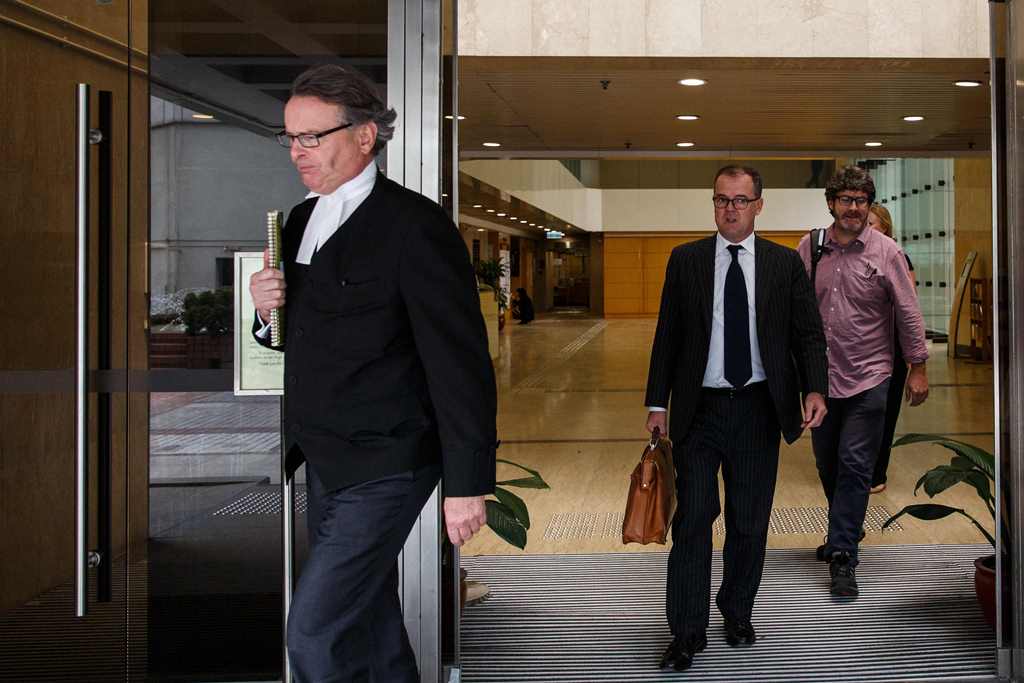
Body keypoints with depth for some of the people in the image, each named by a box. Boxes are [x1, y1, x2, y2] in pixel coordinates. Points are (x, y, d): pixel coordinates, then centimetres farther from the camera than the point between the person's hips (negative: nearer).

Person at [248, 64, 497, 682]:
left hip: (383, 469, -8)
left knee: (314, 629, -10)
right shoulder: (302, 220, 10)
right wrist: (266, 311, -4)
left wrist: (468, 484, -18)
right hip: (324, 464, 8)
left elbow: (459, 360, -16)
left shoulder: (415, 224, -15)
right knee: (370, 621, 18)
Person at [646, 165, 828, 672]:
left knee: (750, 521, 10)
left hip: (759, 408, 1)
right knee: (692, 519, -4)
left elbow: (808, 334, 3)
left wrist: (815, 389, -14)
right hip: (700, 409, -1)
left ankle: (737, 614, 29)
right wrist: (657, 403, 1)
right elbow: (667, 336, 5)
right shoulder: (685, 260, 4)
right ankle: (687, 634, 3)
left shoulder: (785, 264, 4)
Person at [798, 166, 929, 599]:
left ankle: (842, 556, -1)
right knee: (828, 464, 15)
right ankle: (846, 530, 37)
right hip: (820, 377, 4)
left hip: (867, 379, -3)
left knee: (855, 467, -5)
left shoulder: (886, 252, -5)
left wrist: (918, 368, -3)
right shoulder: (809, 248, 2)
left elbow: (908, 314, -2)